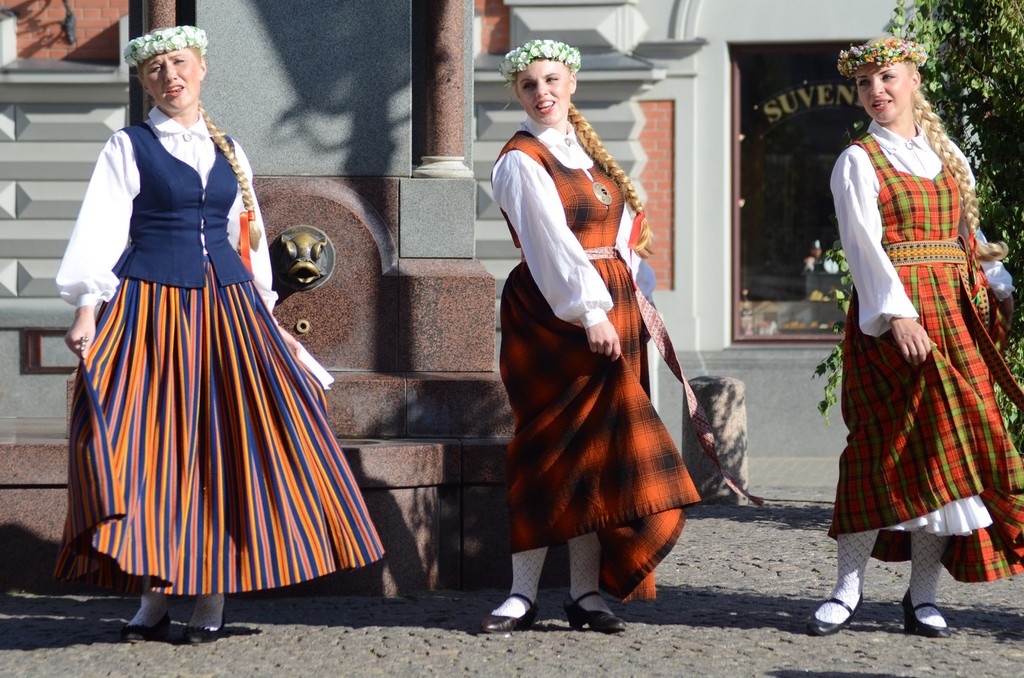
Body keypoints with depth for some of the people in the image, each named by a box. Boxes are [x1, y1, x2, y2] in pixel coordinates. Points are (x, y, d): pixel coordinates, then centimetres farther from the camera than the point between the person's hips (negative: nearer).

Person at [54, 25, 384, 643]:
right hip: (151, 309, -4)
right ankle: (156, 597, 0)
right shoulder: (129, 148, 3)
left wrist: (267, 316, 15)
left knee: (228, 443, -2)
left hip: (227, 308, 4)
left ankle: (213, 593, 3)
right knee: (152, 442, -5)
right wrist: (87, 311, -14)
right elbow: (101, 233, -4)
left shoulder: (229, 153, 14)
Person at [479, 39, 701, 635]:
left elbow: (624, 216, 19)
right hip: (553, 314, -6)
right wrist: (589, 312, -23)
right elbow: (552, 244, -16)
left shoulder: (588, 149, 15)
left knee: (599, 447, 3)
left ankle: (588, 592, 5)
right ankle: (524, 594, -1)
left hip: (611, 305, 6)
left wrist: (627, 289, 6)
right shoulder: (521, 162, -7)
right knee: (553, 446, -6)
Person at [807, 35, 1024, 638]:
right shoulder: (858, 162, 1)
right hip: (890, 316, -5)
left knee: (952, 445, -1)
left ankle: (924, 595, 3)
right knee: (890, 446, -10)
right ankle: (849, 588, -2)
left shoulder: (948, 155, 17)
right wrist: (897, 315, -22)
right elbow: (864, 246, -10)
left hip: (955, 314, 5)